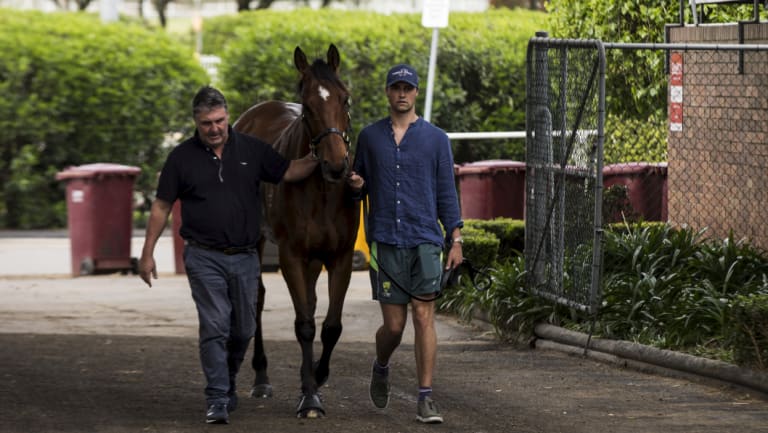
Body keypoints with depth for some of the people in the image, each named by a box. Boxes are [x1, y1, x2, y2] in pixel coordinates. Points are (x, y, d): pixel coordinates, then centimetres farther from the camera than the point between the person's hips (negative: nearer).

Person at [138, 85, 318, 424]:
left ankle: (227, 385, 33)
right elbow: (162, 206, 3)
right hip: (205, 258, -3)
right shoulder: (182, 157, -2)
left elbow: (289, 172, 8)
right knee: (214, 327, -11)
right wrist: (147, 253, 2)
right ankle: (217, 401, -11)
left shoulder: (251, 149, 4)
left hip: (244, 257, 3)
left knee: (243, 329, 10)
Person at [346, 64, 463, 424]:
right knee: (393, 325, 2)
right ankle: (381, 368, 34)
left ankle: (425, 398, -3)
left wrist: (456, 239, -1)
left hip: (424, 242, -1)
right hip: (385, 242, 1)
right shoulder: (370, 137, 8)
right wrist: (356, 185, -7)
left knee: (424, 317, -7)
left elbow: (446, 192, 5)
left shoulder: (436, 139, 4)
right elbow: (362, 188, 17)